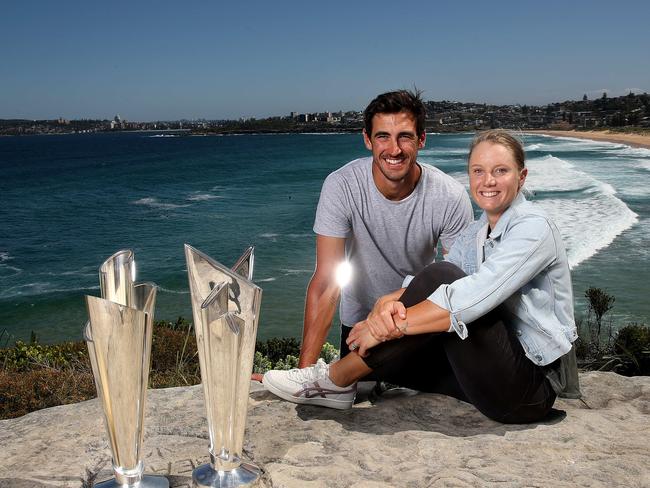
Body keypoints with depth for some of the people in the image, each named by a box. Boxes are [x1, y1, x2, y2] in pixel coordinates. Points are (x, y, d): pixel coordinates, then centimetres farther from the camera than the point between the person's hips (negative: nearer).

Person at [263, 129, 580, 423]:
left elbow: (472, 298, -28)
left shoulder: (532, 227, -13)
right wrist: (389, 301, -24)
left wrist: (391, 327, -27)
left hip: (532, 386, -8)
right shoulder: (474, 235, 13)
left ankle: (337, 378, -15)